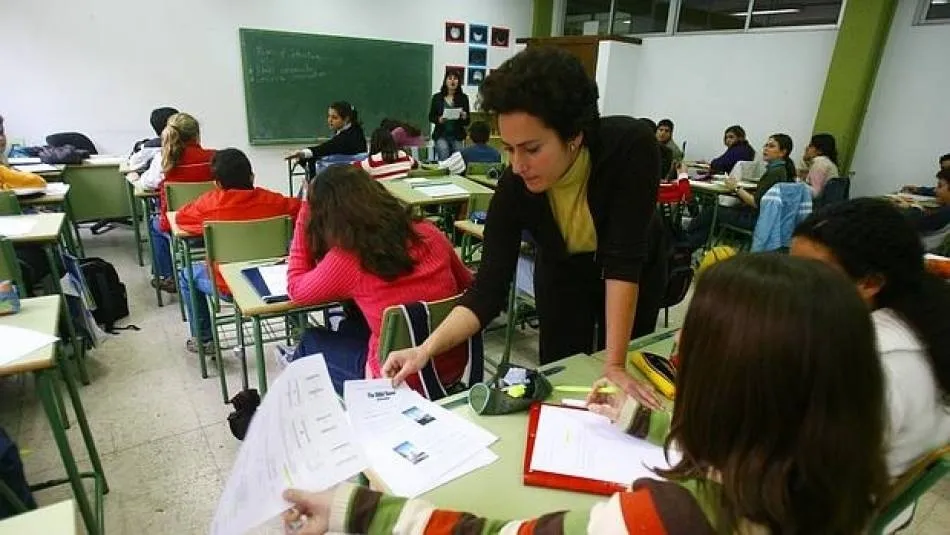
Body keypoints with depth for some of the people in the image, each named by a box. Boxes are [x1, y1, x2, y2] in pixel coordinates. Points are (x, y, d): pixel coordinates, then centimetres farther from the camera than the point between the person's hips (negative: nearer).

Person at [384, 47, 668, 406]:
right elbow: (489, 289, -28)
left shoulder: (632, 145, -36)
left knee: (619, 392, 11)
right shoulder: (514, 187, -30)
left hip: (636, 271, 0)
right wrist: (427, 349, -41)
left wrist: (615, 366, -37)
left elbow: (624, 259, -36)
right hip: (564, 273, 1)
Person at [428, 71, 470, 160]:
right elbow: (431, 117, 6)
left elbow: (467, 122, 4)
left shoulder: (463, 98, 3)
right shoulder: (437, 97, 3)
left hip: (457, 136, 1)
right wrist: (439, 119, -14)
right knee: (444, 160, -19)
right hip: (441, 135, -1)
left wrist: (464, 116, -18)